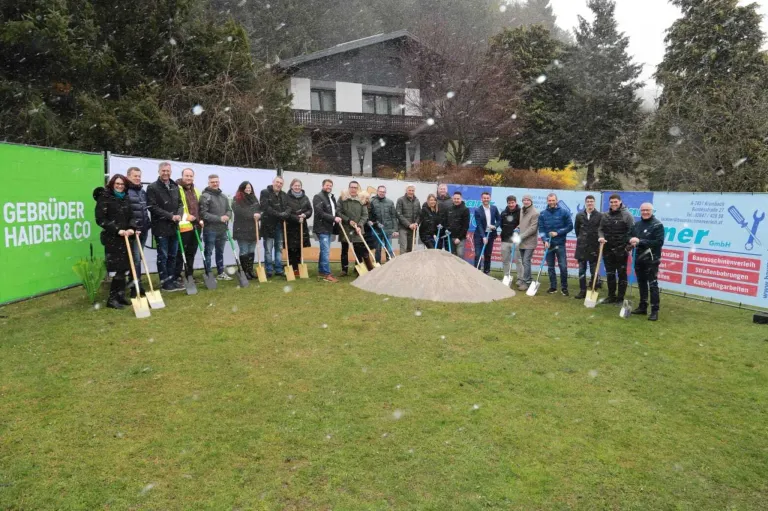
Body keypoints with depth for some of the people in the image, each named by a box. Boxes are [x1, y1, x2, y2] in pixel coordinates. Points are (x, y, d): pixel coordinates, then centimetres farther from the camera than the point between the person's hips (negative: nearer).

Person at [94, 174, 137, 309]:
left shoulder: (125, 199, 13)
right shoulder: (104, 198, -5)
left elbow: (131, 216, 13)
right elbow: (100, 219, -11)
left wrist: (132, 228, -7)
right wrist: (117, 230, -17)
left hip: (125, 237, 6)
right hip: (112, 239, -6)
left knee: (123, 268, 8)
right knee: (117, 268, -7)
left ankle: (120, 295, 18)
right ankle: (112, 299, 1)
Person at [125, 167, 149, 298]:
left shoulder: (143, 192, 17)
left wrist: (147, 224, 19)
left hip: (143, 230, 8)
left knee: (138, 257, 13)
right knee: (135, 258, -8)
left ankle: (133, 284, 23)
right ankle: (136, 287, -2)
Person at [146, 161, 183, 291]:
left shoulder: (175, 187, 13)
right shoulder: (152, 188, -6)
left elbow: (180, 203, 13)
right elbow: (153, 207, -14)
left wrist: (179, 215, -9)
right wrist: (171, 216, -17)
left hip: (174, 227, 6)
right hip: (161, 228, -6)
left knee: (172, 256, 12)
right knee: (163, 256, 2)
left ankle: (172, 280, 21)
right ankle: (165, 282, 9)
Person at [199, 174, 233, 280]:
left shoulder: (224, 196, 12)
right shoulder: (205, 196, -10)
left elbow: (229, 210, 15)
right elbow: (203, 214, -17)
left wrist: (227, 216, -9)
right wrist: (219, 218, -20)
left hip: (222, 229, 7)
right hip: (210, 229, -7)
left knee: (220, 252, 16)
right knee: (208, 252, 2)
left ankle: (221, 273, 26)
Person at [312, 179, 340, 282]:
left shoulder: (332, 198, 18)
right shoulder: (318, 197, -9)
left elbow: (335, 211, 25)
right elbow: (320, 213, -19)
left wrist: (337, 218, 5)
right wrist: (334, 218, -21)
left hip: (329, 228, 9)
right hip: (322, 228, -9)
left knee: (324, 251, 13)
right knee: (326, 251, -11)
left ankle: (321, 272, 21)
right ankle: (327, 274, -8)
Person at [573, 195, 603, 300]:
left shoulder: (600, 216, -4)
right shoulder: (579, 215, 5)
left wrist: (600, 240, -3)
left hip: (594, 248, -3)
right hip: (582, 247, 3)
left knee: (594, 271, 3)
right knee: (581, 270, 6)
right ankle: (582, 291, 13)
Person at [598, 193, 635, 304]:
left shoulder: (626, 215, -6)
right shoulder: (605, 215, 9)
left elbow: (632, 231, -8)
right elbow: (600, 229, 15)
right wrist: (600, 237, -7)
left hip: (621, 250, -5)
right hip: (608, 250, 5)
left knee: (622, 274, 4)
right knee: (609, 274, 12)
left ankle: (620, 298, 11)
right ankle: (611, 296, 23)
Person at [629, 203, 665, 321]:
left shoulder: (657, 225, -8)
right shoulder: (637, 225, 12)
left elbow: (659, 242, -17)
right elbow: (631, 237, 17)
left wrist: (640, 241, -21)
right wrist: (631, 240, -8)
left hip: (651, 260, -6)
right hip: (639, 258, 6)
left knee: (653, 284, -6)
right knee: (642, 284, 14)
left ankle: (655, 311, -3)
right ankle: (642, 307, 25)